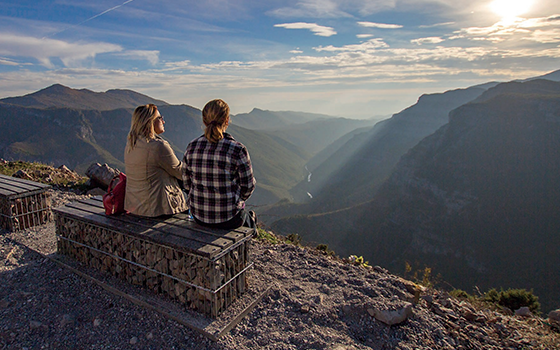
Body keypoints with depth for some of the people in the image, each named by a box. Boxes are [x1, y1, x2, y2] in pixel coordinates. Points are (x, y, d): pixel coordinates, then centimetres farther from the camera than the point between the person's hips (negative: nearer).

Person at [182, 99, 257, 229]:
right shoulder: (237, 149, -19)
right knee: (249, 217, 33)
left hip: (198, 215, 5)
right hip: (227, 220, -4)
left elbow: (187, 183, 4)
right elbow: (248, 186, -10)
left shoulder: (192, 146, -6)